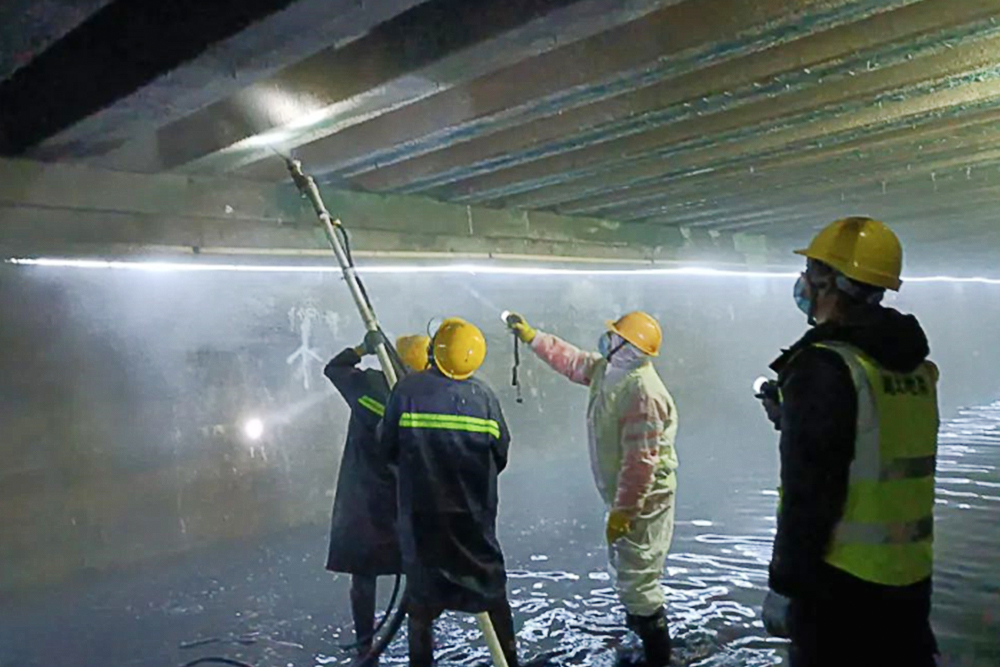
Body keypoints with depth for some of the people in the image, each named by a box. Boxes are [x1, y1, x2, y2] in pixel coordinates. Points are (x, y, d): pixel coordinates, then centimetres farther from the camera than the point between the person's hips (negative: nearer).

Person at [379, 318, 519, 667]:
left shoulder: (407, 390, -12)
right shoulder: (483, 395, -8)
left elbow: (390, 449, -4)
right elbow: (501, 453, 0)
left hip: (421, 511, -1)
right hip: (474, 514, 1)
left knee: (422, 590, 15)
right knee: (492, 589, 17)